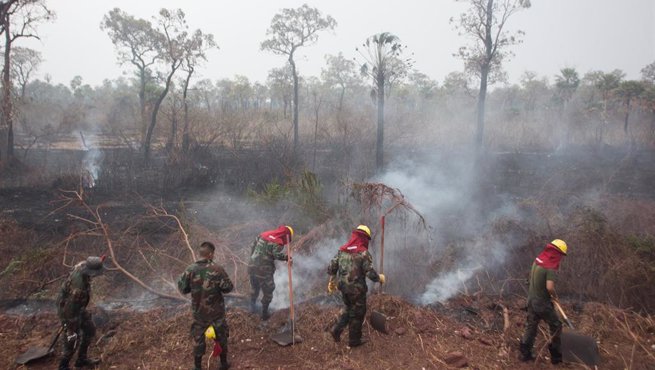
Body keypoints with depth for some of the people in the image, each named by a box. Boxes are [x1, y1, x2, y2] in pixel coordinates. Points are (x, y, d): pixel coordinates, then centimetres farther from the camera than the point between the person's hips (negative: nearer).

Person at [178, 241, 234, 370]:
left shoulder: (190, 270, -14)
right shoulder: (217, 269, -20)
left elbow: (182, 288, -4)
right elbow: (228, 287, -14)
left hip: (198, 311, 2)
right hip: (217, 311, -1)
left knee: (198, 338, 19)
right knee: (221, 336, 19)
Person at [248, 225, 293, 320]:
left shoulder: (263, 234, 8)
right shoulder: (277, 243, -14)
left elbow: (253, 246, 15)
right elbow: (277, 255, -27)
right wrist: (287, 258, -13)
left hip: (252, 267, 7)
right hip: (264, 271, -7)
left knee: (254, 288, 29)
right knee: (267, 292, 13)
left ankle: (252, 306, 46)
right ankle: (264, 314, 23)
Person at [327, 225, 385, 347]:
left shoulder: (342, 250, 1)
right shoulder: (363, 253, -16)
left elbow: (331, 267, 5)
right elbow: (370, 272, -18)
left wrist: (332, 281, 20)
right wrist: (379, 278, 2)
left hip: (343, 287, 6)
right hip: (357, 289, -6)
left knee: (349, 309, 27)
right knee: (357, 313, 11)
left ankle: (337, 330, 20)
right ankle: (354, 340, 23)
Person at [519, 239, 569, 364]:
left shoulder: (537, 260, 3)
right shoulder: (550, 267, -22)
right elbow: (550, 287, -31)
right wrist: (554, 296, -11)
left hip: (532, 299, 8)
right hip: (543, 302, -8)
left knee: (531, 326, 15)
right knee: (556, 327, 10)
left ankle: (525, 353, 20)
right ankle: (556, 356, 18)